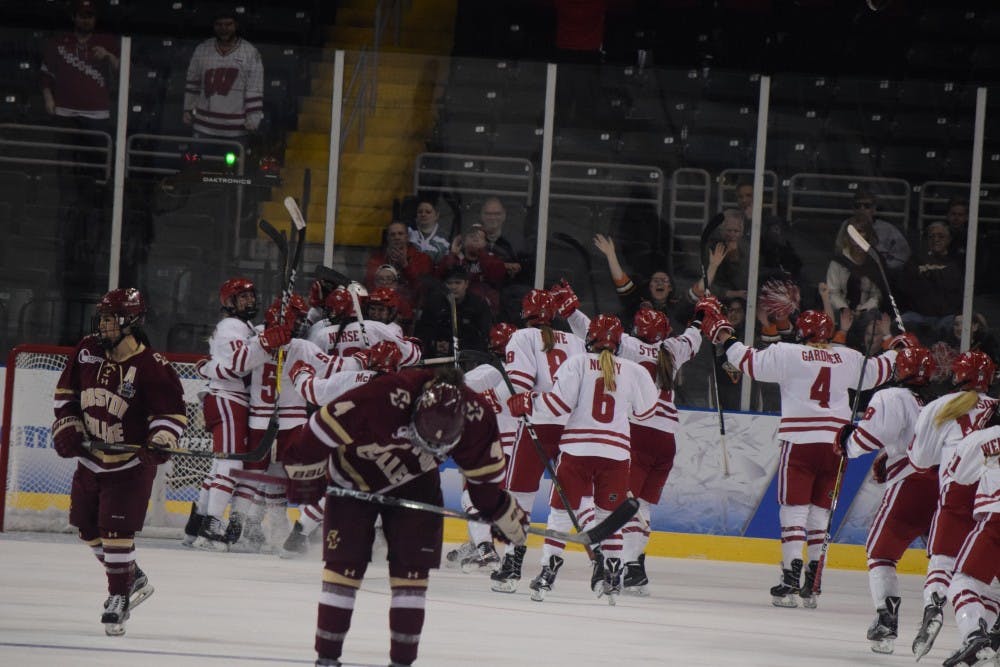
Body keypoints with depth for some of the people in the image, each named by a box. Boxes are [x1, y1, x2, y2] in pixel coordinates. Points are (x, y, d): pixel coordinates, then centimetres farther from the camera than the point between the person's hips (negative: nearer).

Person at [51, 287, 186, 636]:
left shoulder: (151, 367, -19)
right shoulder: (87, 352, -1)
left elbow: (172, 410, -14)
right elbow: (67, 392, 12)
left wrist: (161, 439, -30)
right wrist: (67, 426, 1)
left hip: (131, 463, -7)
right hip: (90, 457, 7)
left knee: (117, 529, -13)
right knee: (88, 526, 16)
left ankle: (119, 597, -1)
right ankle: (135, 580, 33)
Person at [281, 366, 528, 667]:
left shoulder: (476, 417, -25)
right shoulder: (384, 397, -40)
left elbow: (484, 474, -5)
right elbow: (322, 428, -28)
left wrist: (505, 519, 3)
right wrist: (305, 476, -14)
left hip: (415, 483, 3)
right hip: (355, 474, -3)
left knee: (412, 566, -6)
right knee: (344, 563, -7)